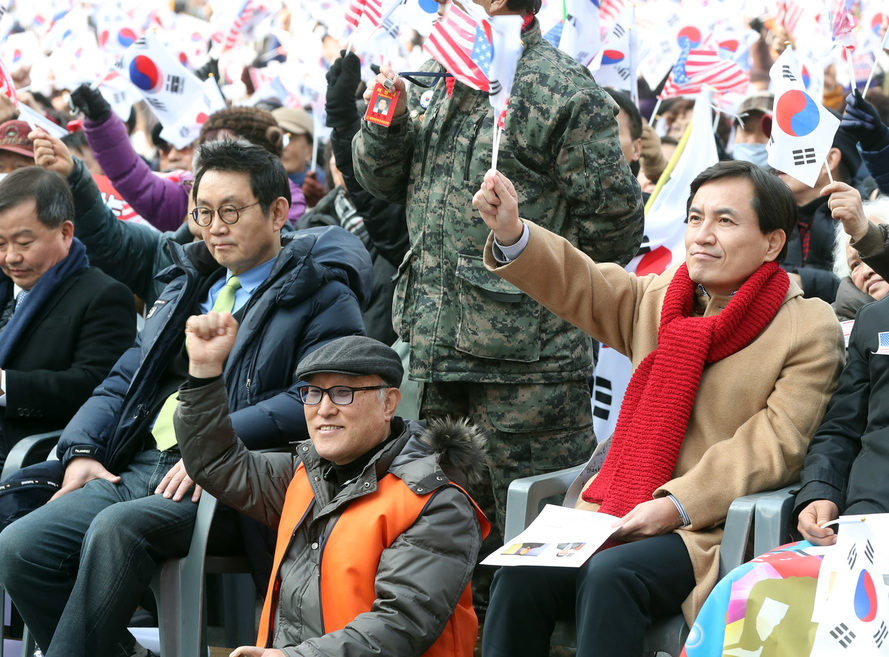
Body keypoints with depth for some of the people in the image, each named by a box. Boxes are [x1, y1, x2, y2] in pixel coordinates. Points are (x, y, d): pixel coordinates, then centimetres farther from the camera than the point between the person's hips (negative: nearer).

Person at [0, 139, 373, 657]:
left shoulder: (323, 298, 3)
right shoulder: (190, 285, 26)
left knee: (116, 529, -35)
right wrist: (82, 451, 6)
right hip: (139, 467, 7)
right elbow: (127, 378, 25)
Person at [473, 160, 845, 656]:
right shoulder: (656, 298, 19)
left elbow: (774, 446, -8)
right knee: (521, 577, -22)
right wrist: (512, 233, -13)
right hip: (615, 519, 5)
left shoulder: (811, 330, 1)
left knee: (610, 578, -33)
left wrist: (676, 505, -16)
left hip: (715, 532, -5)